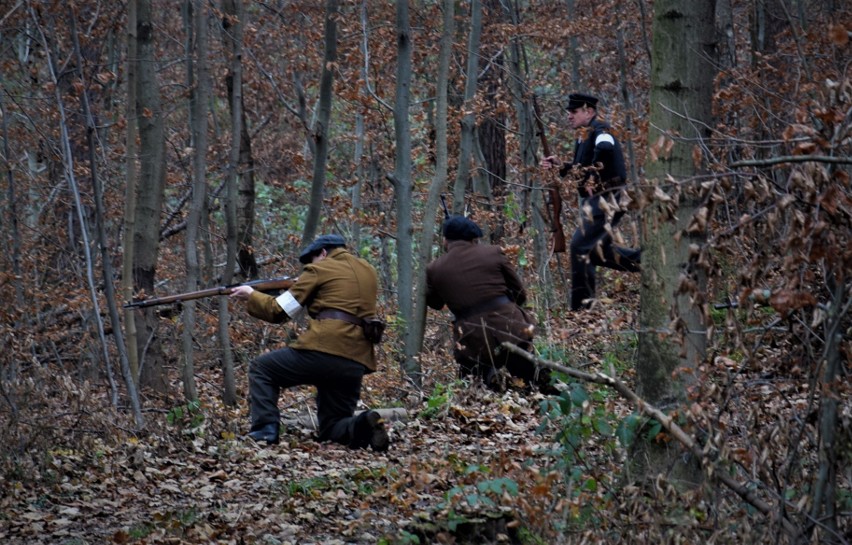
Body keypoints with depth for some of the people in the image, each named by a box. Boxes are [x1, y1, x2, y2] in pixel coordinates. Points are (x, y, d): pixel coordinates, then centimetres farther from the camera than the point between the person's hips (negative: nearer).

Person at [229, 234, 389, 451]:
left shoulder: (320, 269, 5)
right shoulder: (368, 272, 23)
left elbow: (278, 311, 8)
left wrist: (251, 295, 24)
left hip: (321, 350, -6)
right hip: (356, 364, 6)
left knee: (261, 369, 17)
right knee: (332, 430, 16)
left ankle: (264, 431, 2)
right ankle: (362, 426, -15)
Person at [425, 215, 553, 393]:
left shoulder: (434, 269, 4)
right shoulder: (493, 252, 5)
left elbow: (435, 304, 23)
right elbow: (520, 295, 13)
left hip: (473, 341, -1)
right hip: (510, 330, 1)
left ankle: (485, 375, -2)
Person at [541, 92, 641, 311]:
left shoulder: (599, 131, -13)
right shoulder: (584, 136, 16)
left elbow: (606, 148, -37)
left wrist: (593, 172, -26)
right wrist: (560, 166, 12)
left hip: (604, 200, -10)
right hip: (594, 201, 10)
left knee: (580, 245, -14)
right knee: (596, 250, 15)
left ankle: (582, 303, -11)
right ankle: (641, 260, 23)